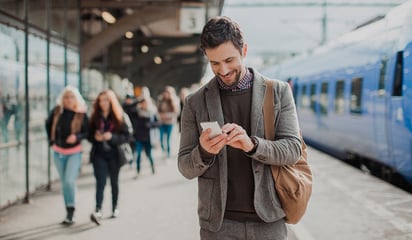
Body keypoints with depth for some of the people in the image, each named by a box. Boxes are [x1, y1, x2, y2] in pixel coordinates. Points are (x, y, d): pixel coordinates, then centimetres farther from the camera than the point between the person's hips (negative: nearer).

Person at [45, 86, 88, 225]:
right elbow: (48, 124, 14)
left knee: (70, 181, -18)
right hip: (58, 152, 3)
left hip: (74, 152, -3)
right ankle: (69, 213, 23)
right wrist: (51, 140, 10)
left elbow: (87, 132, -7)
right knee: (64, 183, 12)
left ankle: (70, 211, -4)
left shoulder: (81, 114, -12)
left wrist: (77, 137, -25)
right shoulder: (57, 111, -5)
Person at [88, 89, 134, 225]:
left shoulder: (121, 117, -4)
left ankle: (115, 208, 27)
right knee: (100, 182, -11)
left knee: (114, 182, 13)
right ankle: (98, 210, -19)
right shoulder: (95, 117, 5)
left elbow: (128, 136, -8)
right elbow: (89, 135, 10)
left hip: (114, 154, -1)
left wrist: (112, 137, -21)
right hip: (99, 154, 1)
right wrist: (95, 137, -12)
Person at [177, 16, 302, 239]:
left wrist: (251, 144, -24)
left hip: (267, 220, 0)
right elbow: (186, 168, 2)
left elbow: (292, 149, -6)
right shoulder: (195, 102, 1)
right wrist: (204, 151, -20)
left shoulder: (278, 92, 1)